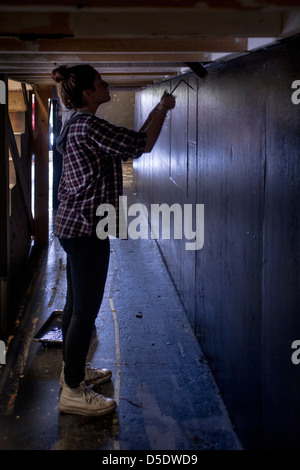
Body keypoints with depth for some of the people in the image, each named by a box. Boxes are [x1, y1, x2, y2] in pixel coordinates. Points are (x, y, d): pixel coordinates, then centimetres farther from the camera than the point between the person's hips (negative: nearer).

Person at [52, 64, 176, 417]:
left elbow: (128, 145, 20)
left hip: (73, 225, 11)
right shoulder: (88, 126, -19)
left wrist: (156, 111, 18)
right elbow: (142, 144, -17)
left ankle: (72, 370, 35)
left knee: (76, 303, 20)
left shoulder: (76, 124, 13)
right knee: (86, 309, -3)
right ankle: (73, 392, 6)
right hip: (86, 228, -11)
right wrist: (163, 109, -2)